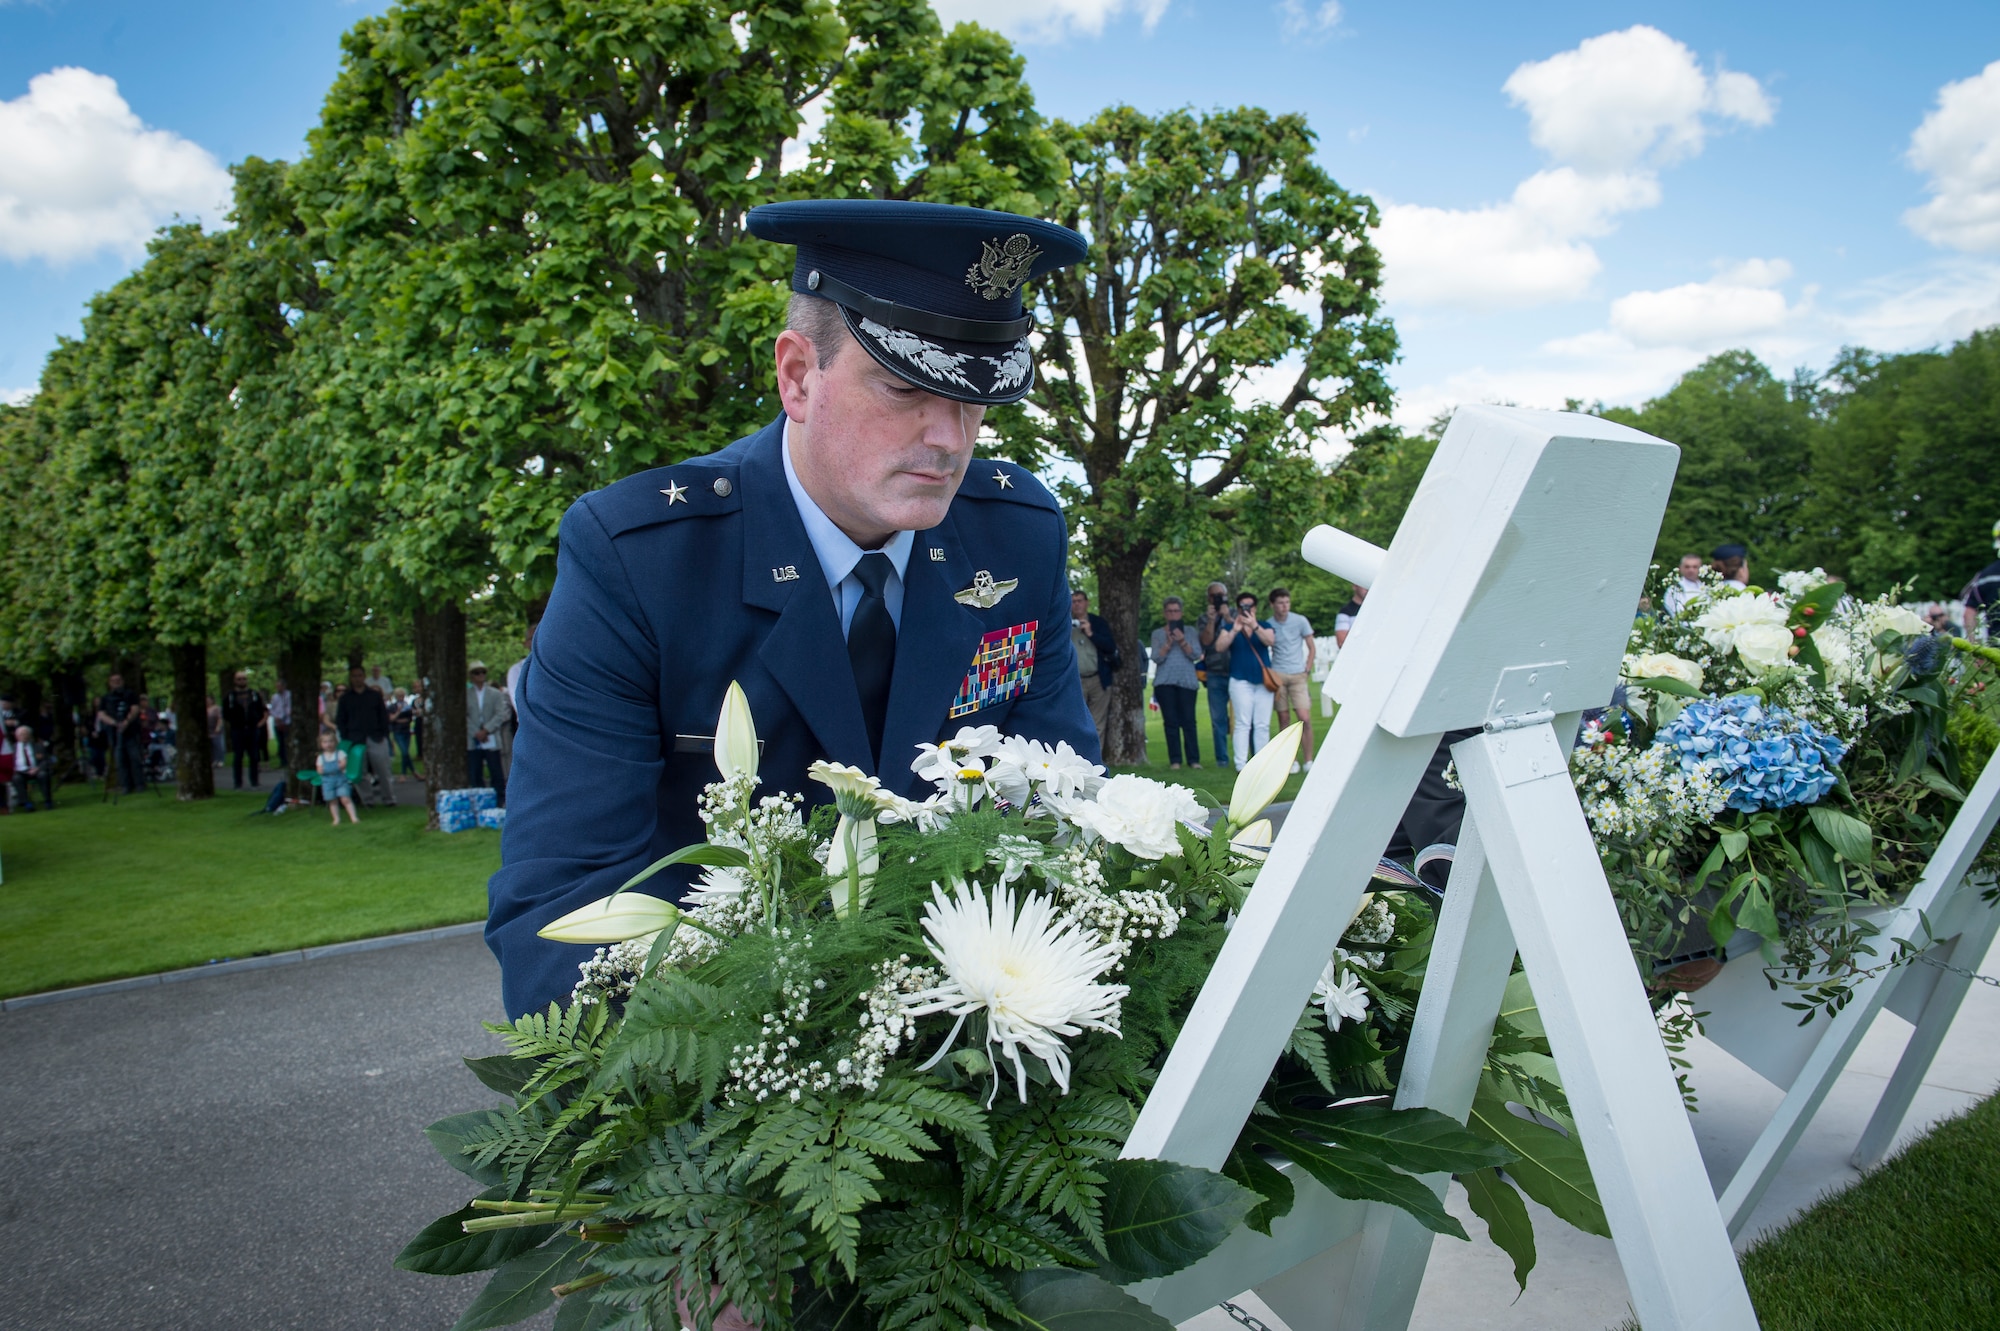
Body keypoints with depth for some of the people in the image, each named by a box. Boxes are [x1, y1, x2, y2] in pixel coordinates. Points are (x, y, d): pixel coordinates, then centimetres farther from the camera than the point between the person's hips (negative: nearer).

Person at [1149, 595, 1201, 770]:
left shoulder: (1189, 631, 12)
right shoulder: (1158, 633, 11)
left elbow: (1196, 655, 0)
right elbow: (1156, 658, -1)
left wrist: (1182, 641, -14)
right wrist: (1168, 643, -14)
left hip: (1187, 682, 0)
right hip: (1165, 682, 0)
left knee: (1188, 721, -5)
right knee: (1171, 722, -3)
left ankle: (1194, 759, -2)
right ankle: (1174, 760, -1)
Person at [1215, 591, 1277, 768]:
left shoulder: (1265, 625, 10)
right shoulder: (1230, 627, 8)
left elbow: (1269, 640, -11)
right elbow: (1219, 645, -7)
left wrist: (1254, 625, -26)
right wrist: (1234, 630, -21)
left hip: (1263, 680, 2)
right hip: (1240, 681, -2)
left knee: (1263, 724, 0)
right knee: (1243, 723, -9)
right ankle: (1241, 764, -10)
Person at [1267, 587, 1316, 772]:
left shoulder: (1300, 621, 0)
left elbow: (1312, 648, 7)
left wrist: (1307, 670, -1)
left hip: (1298, 675, -1)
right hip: (1277, 675, 1)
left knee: (1305, 718, -9)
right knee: (1284, 719, 2)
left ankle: (1308, 760, 0)